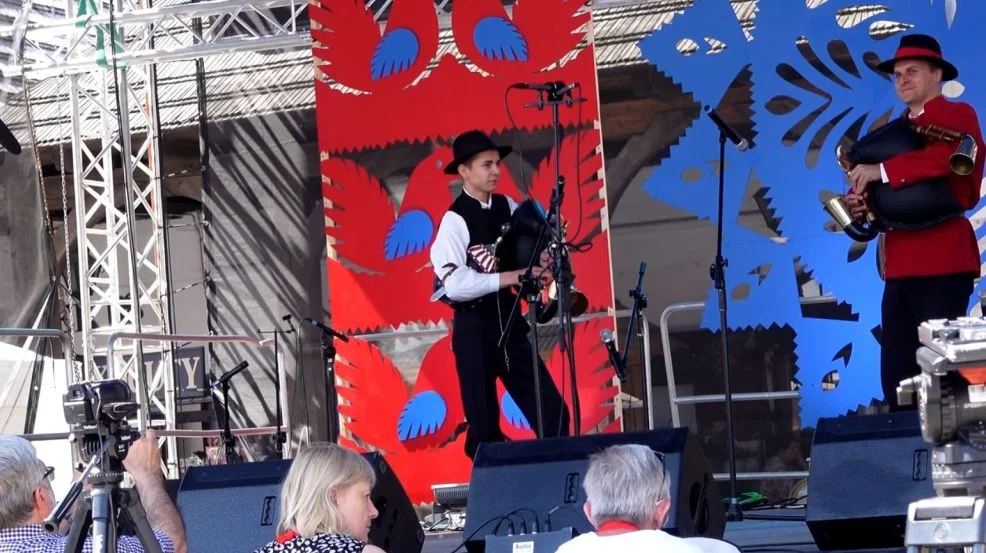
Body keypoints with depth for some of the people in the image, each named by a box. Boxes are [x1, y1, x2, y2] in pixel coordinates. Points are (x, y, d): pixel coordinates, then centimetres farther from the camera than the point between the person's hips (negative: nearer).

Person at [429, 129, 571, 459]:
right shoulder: (455, 220, -12)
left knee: (552, 412, 2)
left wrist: (542, 260, -7)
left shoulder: (508, 208, 6)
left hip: (511, 321, 5)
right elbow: (455, 285, -23)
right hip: (475, 329, -5)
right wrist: (511, 277, -23)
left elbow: (533, 246, 17)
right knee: (484, 425, 2)